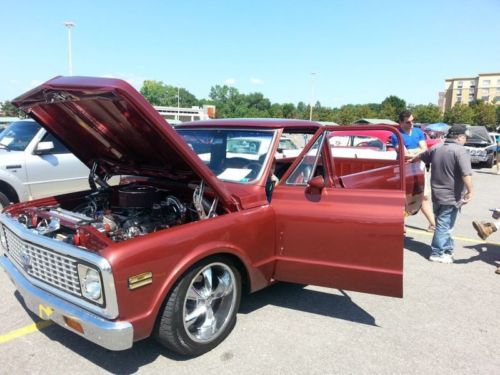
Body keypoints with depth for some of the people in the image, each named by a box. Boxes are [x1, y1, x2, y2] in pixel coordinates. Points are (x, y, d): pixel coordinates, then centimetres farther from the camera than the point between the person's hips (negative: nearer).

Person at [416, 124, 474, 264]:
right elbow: (466, 174, -26)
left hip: (437, 194, 8)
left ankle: (447, 249, 29)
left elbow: (421, 156, 27)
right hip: (451, 196, -8)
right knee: (444, 226, 0)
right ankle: (437, 253, 6)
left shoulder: (436, 149, 8)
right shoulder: (460, 151, -15)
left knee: (444, 224, 19)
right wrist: (470, 191, -18)